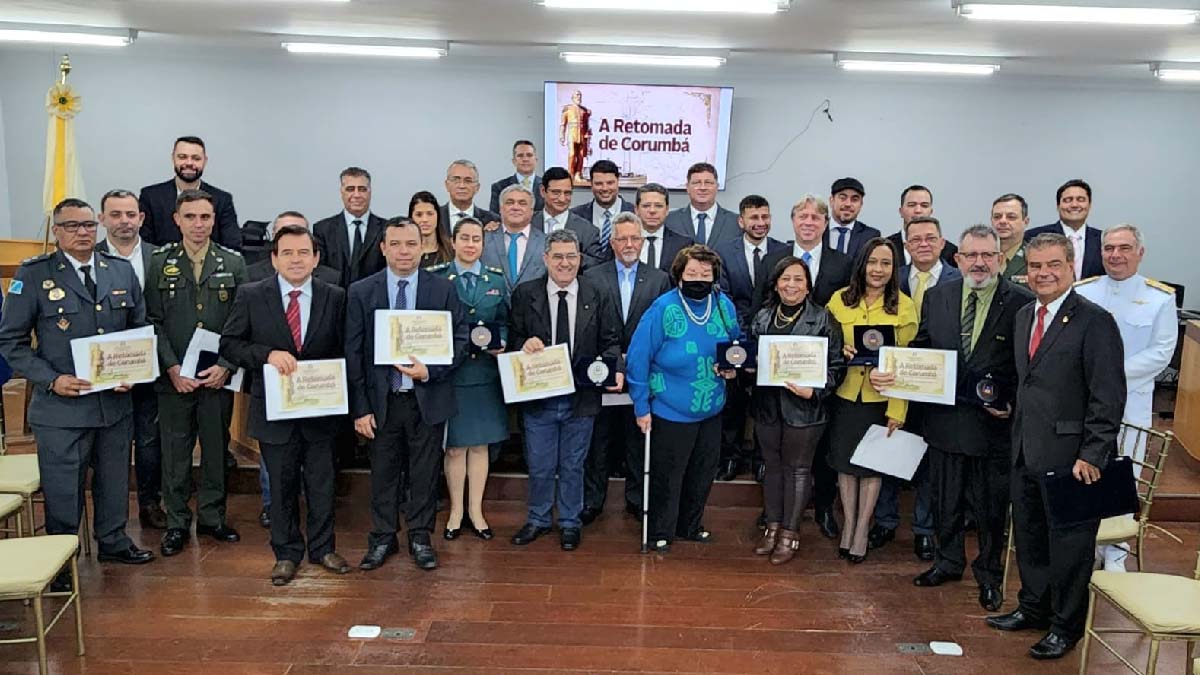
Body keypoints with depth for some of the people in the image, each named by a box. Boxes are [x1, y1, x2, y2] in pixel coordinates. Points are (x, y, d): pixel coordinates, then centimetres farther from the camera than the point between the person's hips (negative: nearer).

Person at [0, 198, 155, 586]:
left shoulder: (122, 271, 5)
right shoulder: (33, 275, -6)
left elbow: (140, 329, 12)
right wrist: (51, 380, -15)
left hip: (116, 401, 4)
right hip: (61, 405, -3)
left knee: (114, 478, 18)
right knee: (63, 488, 7)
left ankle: (113, 542, 38)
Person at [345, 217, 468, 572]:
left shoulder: (444, 289, -2)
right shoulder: (361, 292, -1)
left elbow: (460, 340, -1)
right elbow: (353, 353, -1)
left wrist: (430, 371, -17)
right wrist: (359, 408, -4)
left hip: (428, 399, 0)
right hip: (381, 400, 0)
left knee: (425, 473, 11)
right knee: (383, 473, 12)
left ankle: (420, 537, 27)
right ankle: (382, 538, 29)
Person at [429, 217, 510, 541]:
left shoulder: (497, 279, 7)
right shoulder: (435, 278, -1)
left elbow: (504, 322, 11)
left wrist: (501, 343, -8)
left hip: (485, 372, 2)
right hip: (449, 371, -2)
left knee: (480, 443, 9)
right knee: (454, 446, 6)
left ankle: (476, 510, 22)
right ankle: (456, 511, 21)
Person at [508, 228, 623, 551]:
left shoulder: (597, 296, -1)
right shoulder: (525, 294, -2)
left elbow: (611, 341, 1)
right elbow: (512, 338, 3)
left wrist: (615, 369, -17)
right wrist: (523, 344, -20)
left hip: (581, 397, 0)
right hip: (538, 396, 0)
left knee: (573, 466, 15)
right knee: (539, 466, 12)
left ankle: (569, 523, 33)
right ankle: (538, 519, 34)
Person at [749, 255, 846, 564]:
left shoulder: (823, 319, -6)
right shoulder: (762, 317, 6)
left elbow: (836, 365, -7)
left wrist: (815, 391, -19)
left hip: (804, 408, -4)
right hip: (768, 405, 4)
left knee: (798, 469, 7)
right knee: (772, 466, 14)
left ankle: (790, 532, 19)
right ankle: (773, 525, 27)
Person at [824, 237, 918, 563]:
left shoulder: (904, 306, -6)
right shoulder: (839, 300, -1)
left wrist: (897, 410, -14)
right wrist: (839, 351, -14)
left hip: (881, 398, -1)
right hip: (844, 393, 2)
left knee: (872, 465, 9)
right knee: (845, 462, 10)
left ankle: (862, 530, 23)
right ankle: (848, 525, 26)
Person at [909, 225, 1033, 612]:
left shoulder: (1022, 303, -8)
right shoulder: (937, 297, 3)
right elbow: (920, 349, 11)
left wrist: (1013, 404, -15)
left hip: (994, 421, -3)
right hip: (944, 417, 3)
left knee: (991, 506, 12)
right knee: (945, 500, 17)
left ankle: (989, 574, 32)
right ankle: (948, 562, 37)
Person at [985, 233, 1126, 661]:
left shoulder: (1095, 322, -13)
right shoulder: (1025, 316, 10)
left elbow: (1108, 399, -16)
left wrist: (1091, 457, -19)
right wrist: (1017, 432, 10)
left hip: (1069, 456, -7)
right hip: (1026, 450, 7)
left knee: (1069, 542, 7)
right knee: (1029, 535, 19)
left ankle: (1065, 626, 25)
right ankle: (1033, 607, 37)